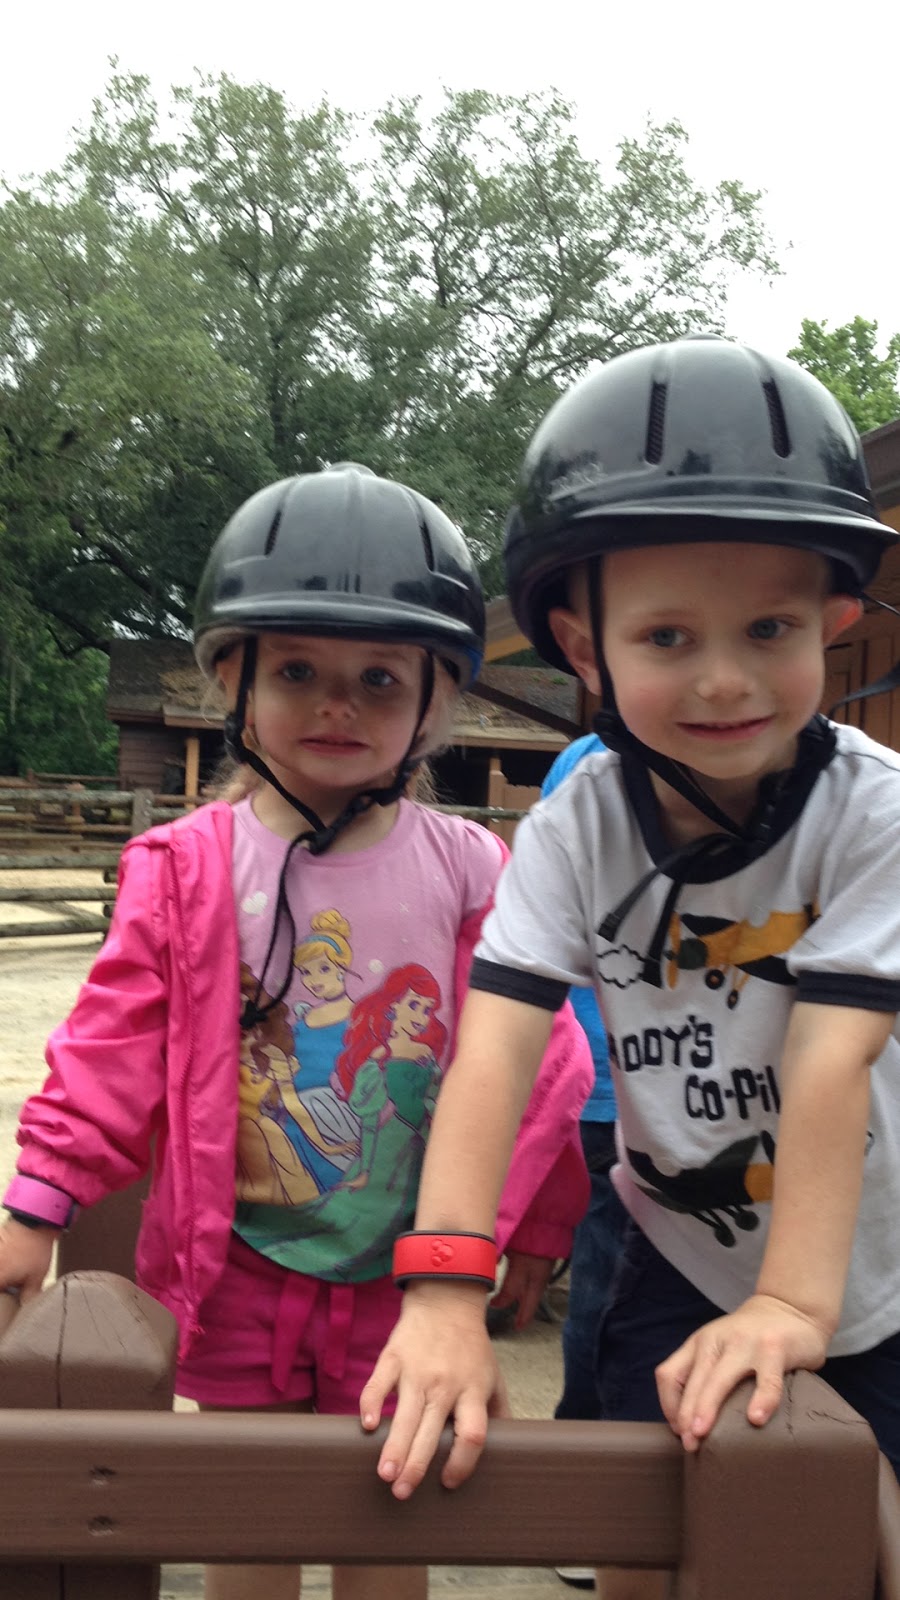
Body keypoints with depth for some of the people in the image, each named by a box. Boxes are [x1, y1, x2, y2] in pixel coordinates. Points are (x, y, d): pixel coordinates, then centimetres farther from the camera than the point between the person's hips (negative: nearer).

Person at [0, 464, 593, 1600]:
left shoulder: (470, 871, -5)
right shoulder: (186, 869, -6)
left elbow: (537, 1058, 1)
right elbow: (116, 1047, -4)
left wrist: (537, 1226, 7)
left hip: (406, 1275, 0)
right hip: (238, 1268, 0)